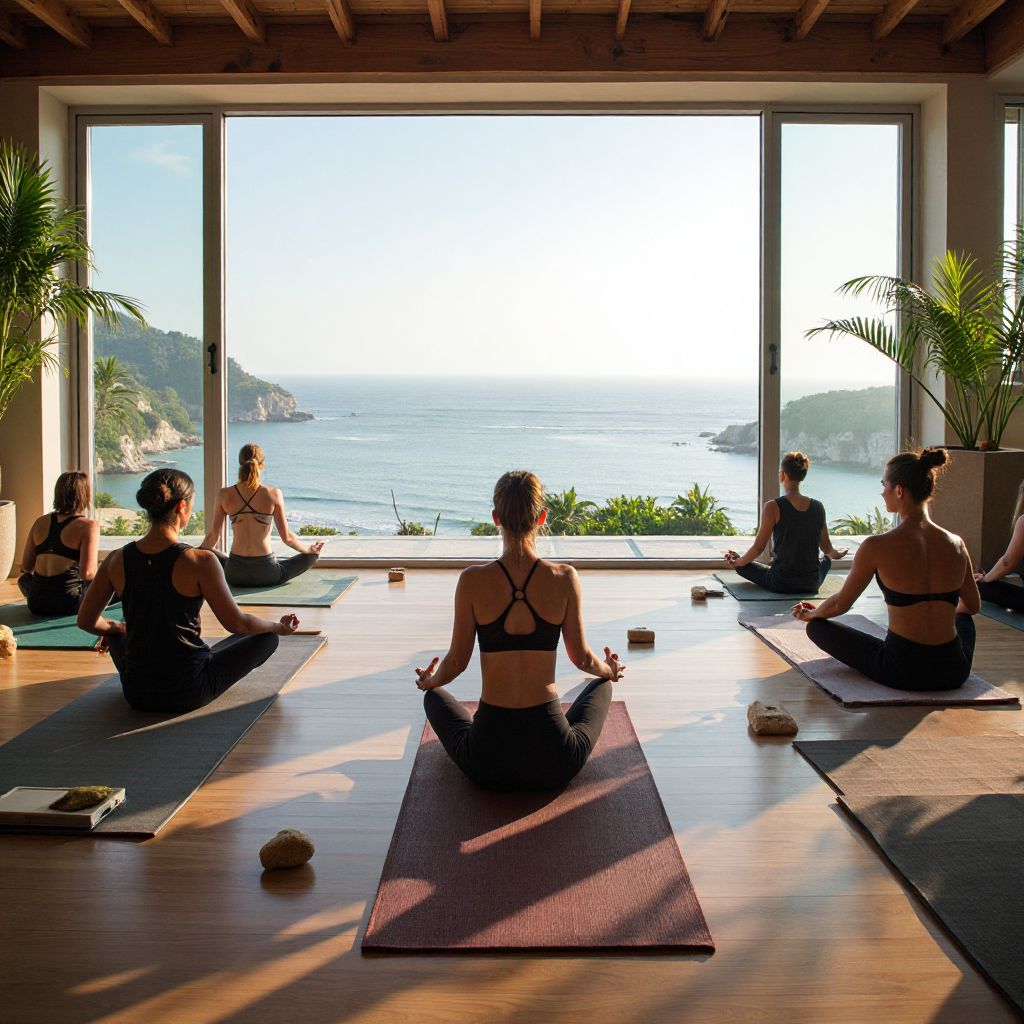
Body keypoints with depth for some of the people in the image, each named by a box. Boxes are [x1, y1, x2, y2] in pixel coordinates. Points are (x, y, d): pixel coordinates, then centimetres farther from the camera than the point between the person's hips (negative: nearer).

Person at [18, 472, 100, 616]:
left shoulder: (40, 522, 6)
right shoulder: (88, 525, -10)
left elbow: (26, 567, 9)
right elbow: (87, 574, -19)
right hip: (69, 605, -6)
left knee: (24, 577, 39)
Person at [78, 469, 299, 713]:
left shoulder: (116, 560, -6)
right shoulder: (200, 562, -19)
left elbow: (86, 621, 6)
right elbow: (237, 624, -9)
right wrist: (280, 627, 10)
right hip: (188, 694, -5)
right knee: (267, 637, 18)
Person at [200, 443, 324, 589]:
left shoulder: (225, 495, -4)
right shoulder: (274, 494, -10)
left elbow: (213, 536, 3)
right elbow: (286, 537, -3)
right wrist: (308, 550, 16)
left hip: (235, 574, 0)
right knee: (311, 556, 21)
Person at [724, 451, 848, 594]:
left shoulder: (773, 507, -13)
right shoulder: (818, 507, -1)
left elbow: (758, 547, -9)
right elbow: (827, 548, 10)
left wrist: (737, 563, 9)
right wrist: (837, 554, 33)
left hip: (781, 584, -3)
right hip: (811, 585, 3)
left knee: (741, 565, 22)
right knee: (826, 559, 38)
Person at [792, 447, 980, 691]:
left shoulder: (877, 547, -14)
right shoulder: (956, 544, -2)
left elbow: (840, 604, 0)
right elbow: (973, 606, 15)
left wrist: (810, 614, 22)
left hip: (902, 672, -5)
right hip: (953, 672, 5)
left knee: (817, 626, 16)